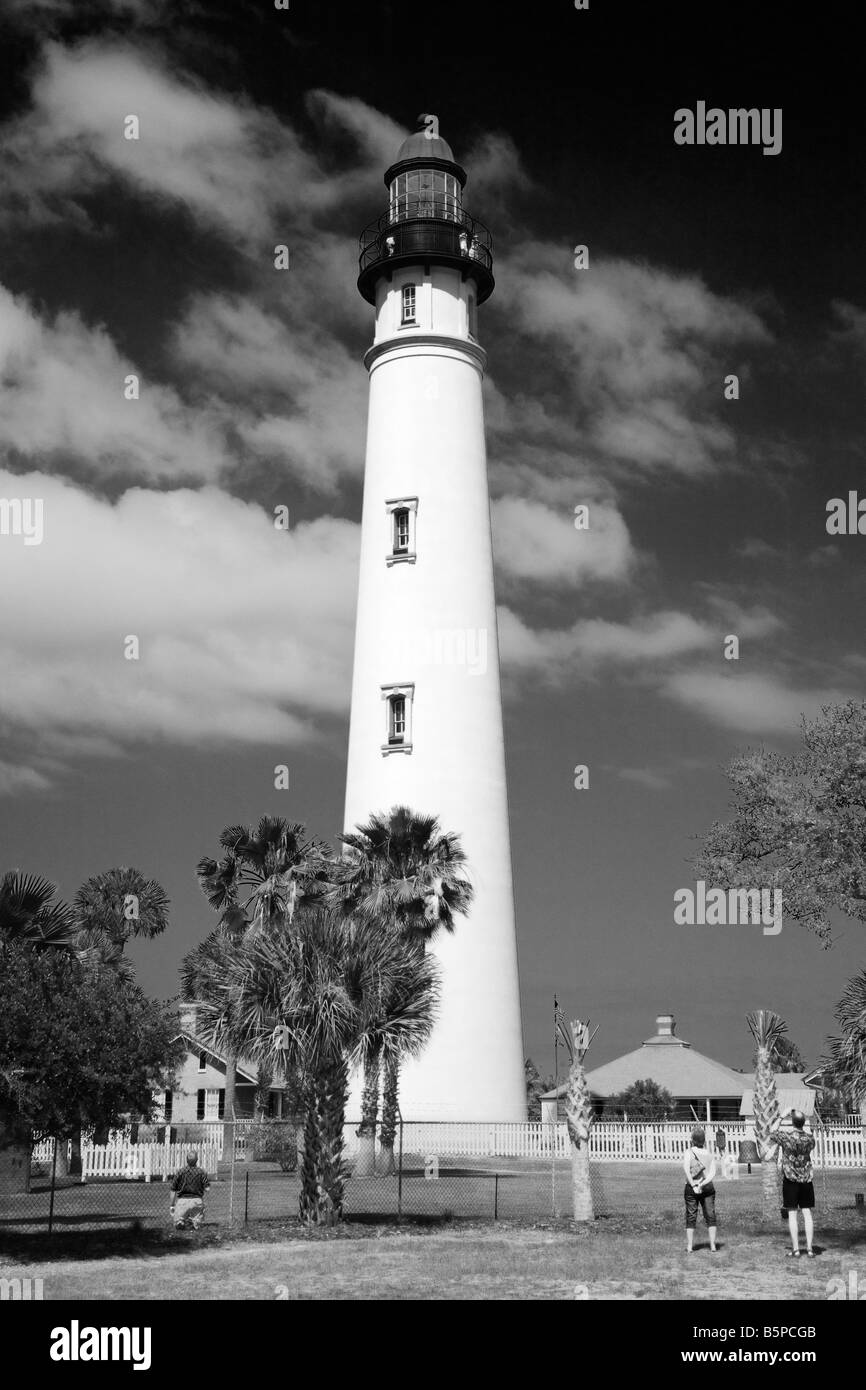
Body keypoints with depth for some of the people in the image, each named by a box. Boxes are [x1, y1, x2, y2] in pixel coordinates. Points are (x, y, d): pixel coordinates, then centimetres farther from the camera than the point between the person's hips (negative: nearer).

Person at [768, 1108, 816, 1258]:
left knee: (792, 1214, 2)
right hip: (806, 1179, 2)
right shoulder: (810, 1138, -5)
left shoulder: (785, 1136, -12)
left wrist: (782, 1117, 14)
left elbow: (772, 1134, 9)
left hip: (790, 1179, -2)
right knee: (807, 1213, 5)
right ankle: (809, 1249, 4)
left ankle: (796, 1249, 1)